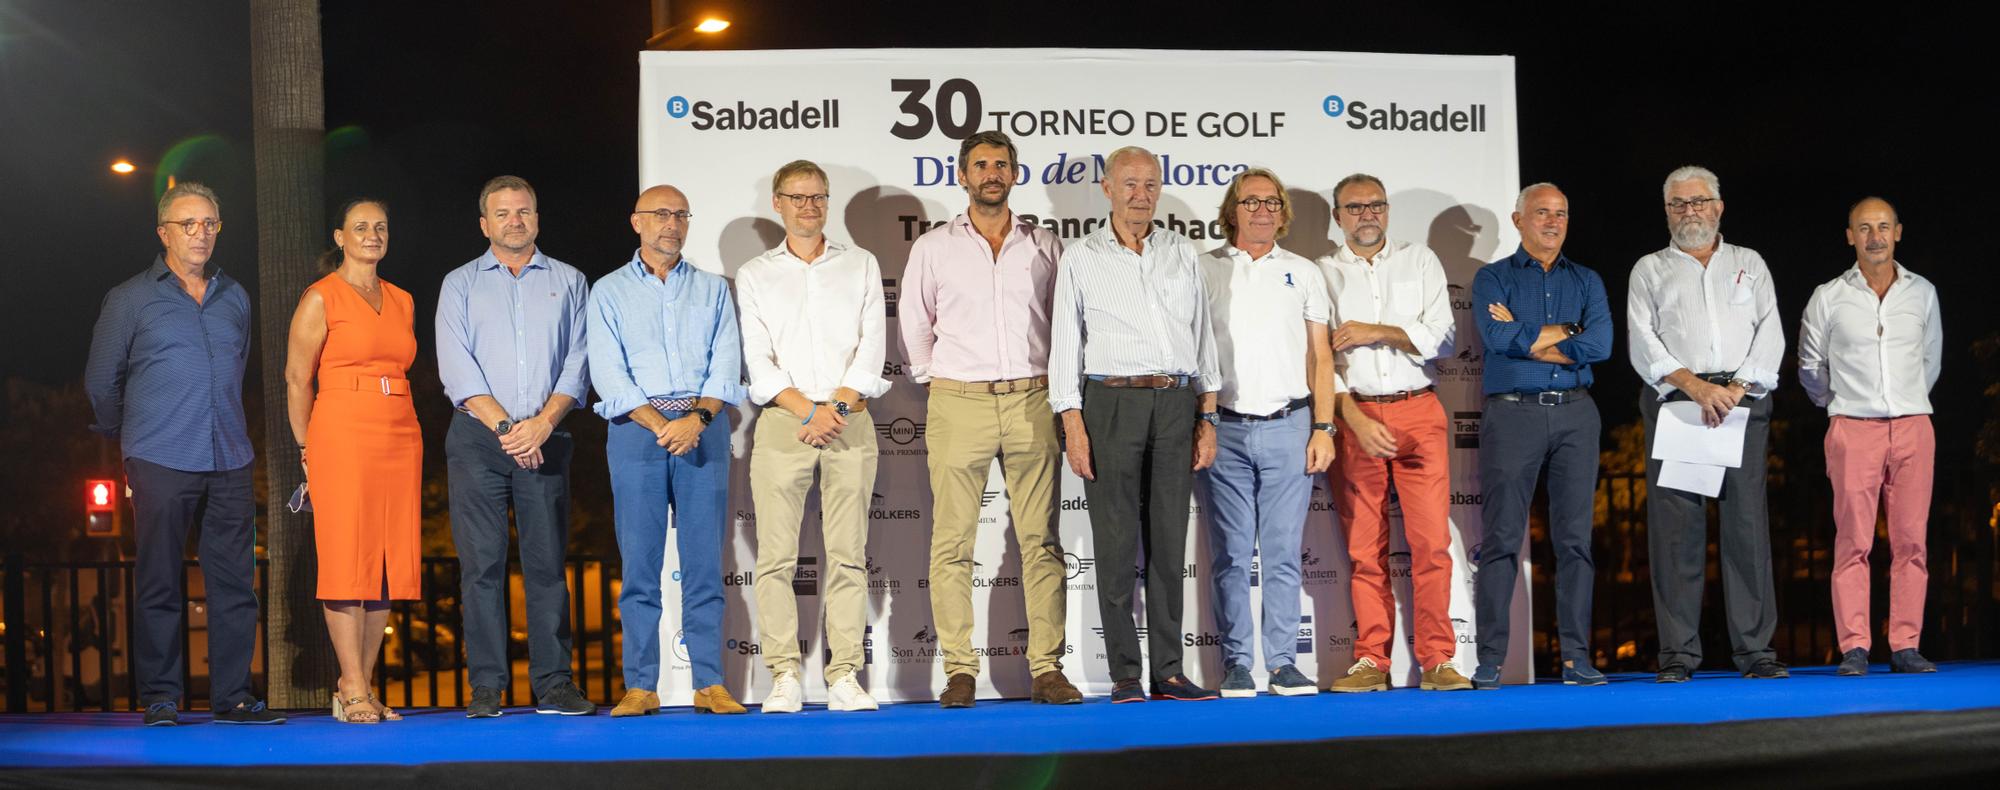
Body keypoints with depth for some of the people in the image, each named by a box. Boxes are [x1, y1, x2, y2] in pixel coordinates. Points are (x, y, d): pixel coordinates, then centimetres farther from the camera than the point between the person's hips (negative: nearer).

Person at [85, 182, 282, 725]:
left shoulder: (234, 298, 15)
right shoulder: (130, 299, 4)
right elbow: (101, 381, 11)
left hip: (229, 461, 3)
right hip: (161, 463, -3)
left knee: (236, 583, 2)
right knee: (159, 584, -1)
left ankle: (232, 696, 8)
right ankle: (160, 698, 7)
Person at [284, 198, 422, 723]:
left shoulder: (402, 301, 17)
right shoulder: (321, 298, 1)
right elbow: (297, 380, 0)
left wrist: (402, 431, 12)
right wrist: (307, 450, -1)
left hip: (400, 439, 6)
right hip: (342, 437, -6)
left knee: (389, 563, 3)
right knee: (346, 560, -6)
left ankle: (362, 688, 9)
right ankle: (353, 690, -3)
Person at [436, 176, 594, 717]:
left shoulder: (568, 282, 14)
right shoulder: (460, 285, 11)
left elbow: (577, 363, 5)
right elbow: (457, 369, 0)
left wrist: (542, 423, -10)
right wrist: (504, 426, -11)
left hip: (545, 440, 1)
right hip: (478, 438, 0)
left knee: (547, 562, 0)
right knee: (481, 563, -2)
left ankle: (554, 683, 3)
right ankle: (486, 686, 2)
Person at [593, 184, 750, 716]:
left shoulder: (713, 289, 16)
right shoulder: (609, 292, 10)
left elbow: (726, 364, 5)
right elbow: (608, 374, 0)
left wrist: (697, 419, -12)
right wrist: (660, 426, -12)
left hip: (705, 427, 1)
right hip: (636, 429, -1)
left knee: (705, 560, -1)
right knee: (639, 561, -2)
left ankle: (710, 683, 2)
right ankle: (640, 686, 2)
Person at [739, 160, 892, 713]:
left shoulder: (861, 265, 14)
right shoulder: (754, 275, 13)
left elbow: (872, 348, 6)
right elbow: (758, 361, 3)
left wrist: (839, 405, -8)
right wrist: (809, 411, -9)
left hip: (850, 421, 0)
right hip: (782, 423, 0)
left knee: (849, 554, -2)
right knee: (776, 555, -5)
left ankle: (844, 677, 0)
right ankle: (784, 677, -1)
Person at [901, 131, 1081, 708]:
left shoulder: (1045, 246, 12)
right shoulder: (933, 247, 10)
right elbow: (915, 325, 16)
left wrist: (1055, 387, 10)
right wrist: (936, 379, 10)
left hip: (1032, 402, 1)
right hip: (959, 403, -1)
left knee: (1041, 540, 0)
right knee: (952, 542, -3)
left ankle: (1047, 669, 4)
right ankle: (959, 670, 2)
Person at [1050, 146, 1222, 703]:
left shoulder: (1182, 254, 14)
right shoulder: (1081, 259, 6)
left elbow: (1202, 336, 14)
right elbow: (1065, 345, 2)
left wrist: (1208, 417, 7)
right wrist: (1074, 426, -6)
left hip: (1176, 405, 3)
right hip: (1112, 403, -3)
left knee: (1169, 542, 4)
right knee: (1116, 542, -2)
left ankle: (1168, 671, 9)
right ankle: (1124, 674, 4)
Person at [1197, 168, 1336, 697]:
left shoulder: (1303, 273, 14)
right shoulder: (1204, 271, 8)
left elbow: (1320, 357, 12)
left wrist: (1323, 427, 2)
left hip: (1288, 428, 1)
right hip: (1225, 430, -1)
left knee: (1283, 554, 1)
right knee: (1231, 556, 0)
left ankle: (1284, 664, 6)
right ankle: (1236, 663, 6)